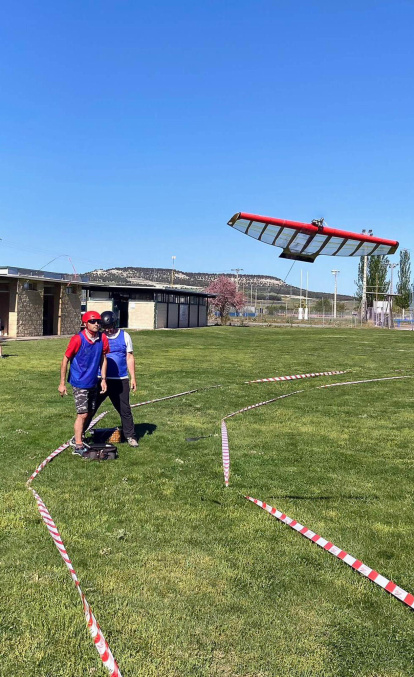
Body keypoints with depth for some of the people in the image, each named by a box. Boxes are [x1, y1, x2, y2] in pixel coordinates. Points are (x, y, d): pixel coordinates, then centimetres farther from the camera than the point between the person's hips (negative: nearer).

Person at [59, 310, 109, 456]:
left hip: (93, 383, 6)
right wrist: (62, 383, -10)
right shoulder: (78, 339, -18)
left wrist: (103, 379, 6)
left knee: (90, 412, 16)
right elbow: (65, 360, -11)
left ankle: (78, 438, 35)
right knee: (83, 414, -7)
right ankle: (78, 446, 5)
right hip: (79, 383, -6)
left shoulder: (103, 339, -4)